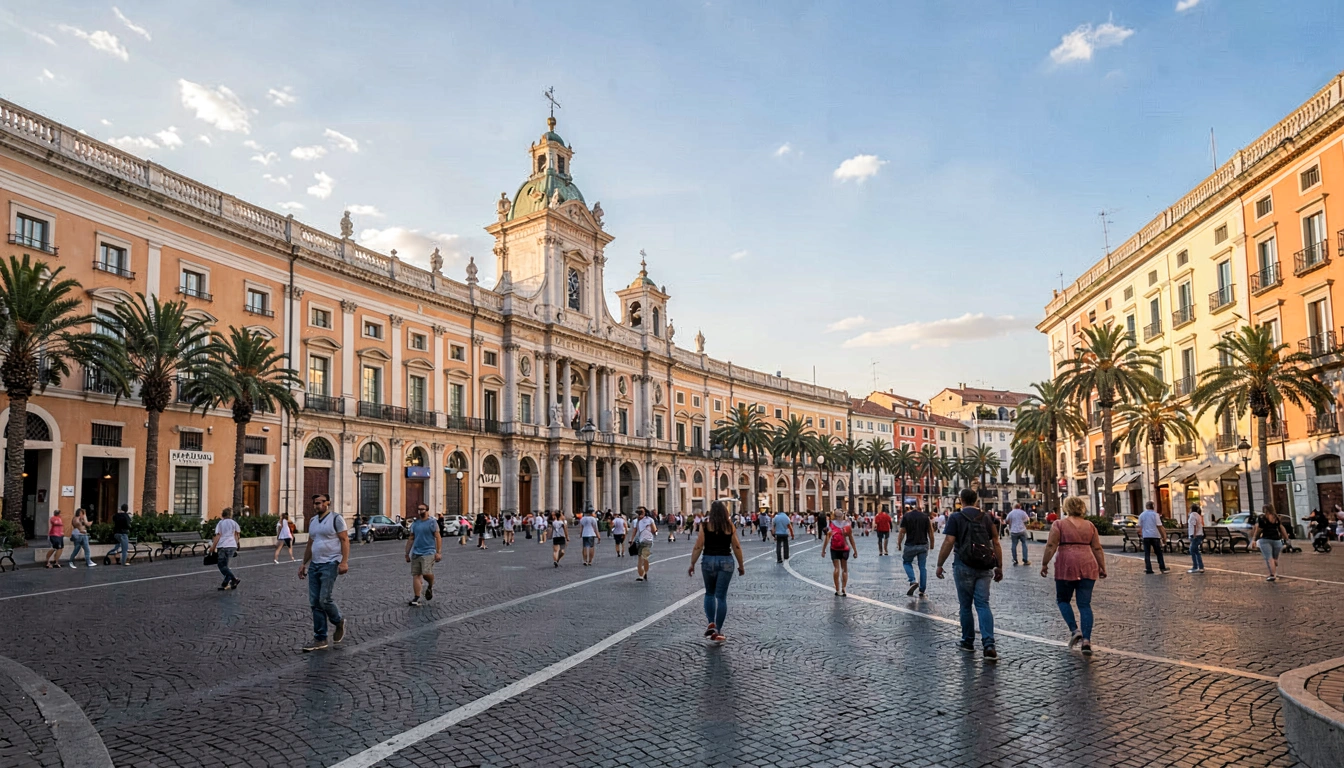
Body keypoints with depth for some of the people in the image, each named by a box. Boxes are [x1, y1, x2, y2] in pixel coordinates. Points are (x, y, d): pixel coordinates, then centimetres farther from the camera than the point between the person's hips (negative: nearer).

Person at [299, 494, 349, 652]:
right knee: (315, 603, 4)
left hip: (330, 564, -7)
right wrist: (304, 563, 17)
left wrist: (344, 561, -20)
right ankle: (320, 639, 10)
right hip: (314, 565, 7)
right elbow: (310, 544, 21)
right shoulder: (312, 521, 15)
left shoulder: (336, 519, -7)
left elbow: (345, 540, -12)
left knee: (324, 600, -12)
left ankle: (339, 622, 16)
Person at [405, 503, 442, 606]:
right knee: (415, 575, 0)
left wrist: (438, 552, -12)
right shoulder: (414, 524, 13)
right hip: (416, 553, 5)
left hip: (428, 552, -5)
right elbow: (411, 539, 18)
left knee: (426, 573, -19)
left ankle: (430, 587, 13)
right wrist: (407, 554, 16)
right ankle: (416, 598, 7)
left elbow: (438, 538, -5)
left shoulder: (432, 522, -1)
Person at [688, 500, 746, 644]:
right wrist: (741, 565, 10)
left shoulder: (705, 525, -1)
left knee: (709, 593, 20)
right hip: (726, 561, 0)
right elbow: (737, 547, 1)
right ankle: (717, 631, 6)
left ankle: (711, 623, 7)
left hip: (709, 561, 0)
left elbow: (698, 546, -5)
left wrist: (692, 564, 2)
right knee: (721, 597, 5)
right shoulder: (730, 526, 3)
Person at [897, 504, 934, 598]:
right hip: (923, 545, 2)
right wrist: (932, 544, 15)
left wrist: (898, 544, 4)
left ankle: (912, 581, -4)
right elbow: (930, 531, 3)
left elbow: (902, 532, -7)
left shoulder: (906, 516, -6)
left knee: (906, 562, 18)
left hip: (910, 545, -2)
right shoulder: (925, 516, 2)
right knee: (923, 567, 9)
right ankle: (922, 591, 10)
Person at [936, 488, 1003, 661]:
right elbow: (996, 543, 7)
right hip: (984, 567, 3)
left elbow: (948, 542, -11)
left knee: (966, 605, 10)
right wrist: (999, 567, 12)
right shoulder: (986, 518, 8)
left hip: (964, 566, -3)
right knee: (983, 604, 2)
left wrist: (940, 564, -6)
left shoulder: (956, 517, -3)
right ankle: (989, 645, -11)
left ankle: (968, 642, 20)